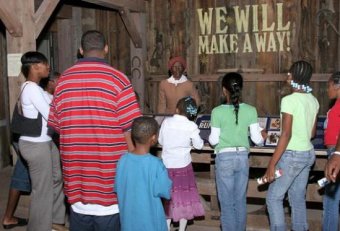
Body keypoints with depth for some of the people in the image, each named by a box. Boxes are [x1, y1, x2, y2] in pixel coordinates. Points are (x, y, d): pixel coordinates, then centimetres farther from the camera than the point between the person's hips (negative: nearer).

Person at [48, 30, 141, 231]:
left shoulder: (64, 80, 3)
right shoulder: (117, 78, -10)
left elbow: (56, 125, 10)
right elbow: (130, 129, -11)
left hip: (75, 169, 4)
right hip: (109, 172, -4)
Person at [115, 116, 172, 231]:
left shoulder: (123, 160, -9)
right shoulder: (156, 164, -21)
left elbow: (117, 188, 2)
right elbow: (166, 192, -13)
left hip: (128, 219, 4)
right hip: (151, 221, -4)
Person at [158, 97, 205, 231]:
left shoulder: (166, 121, -4)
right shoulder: (191, 126, -10)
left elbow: (160, 141, 8)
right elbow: (199, 146, 0)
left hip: (167, 165, 2)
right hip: (183, 165, -2)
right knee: (184, 197, 10)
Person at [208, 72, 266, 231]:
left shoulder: (218, 111, -12)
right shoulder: (250, 110, -4)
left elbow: (214, 140, -8)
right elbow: (257, 139, -2)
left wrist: (210, 138, 14)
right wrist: (263, 136, 20)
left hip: (225, 158, -3)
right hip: (242, 157, 3)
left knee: (227, 202, 6)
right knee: (240, 200, 15)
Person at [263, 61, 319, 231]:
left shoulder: (289, 100, -18)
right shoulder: (313, 100, 5)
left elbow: (286, 135, -22)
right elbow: (312, 132, 14)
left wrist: (272, 164, -20)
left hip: (292, 155, -8)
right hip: (308, 153, 8)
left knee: (273, 197, 3)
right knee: (298, 198, 16)